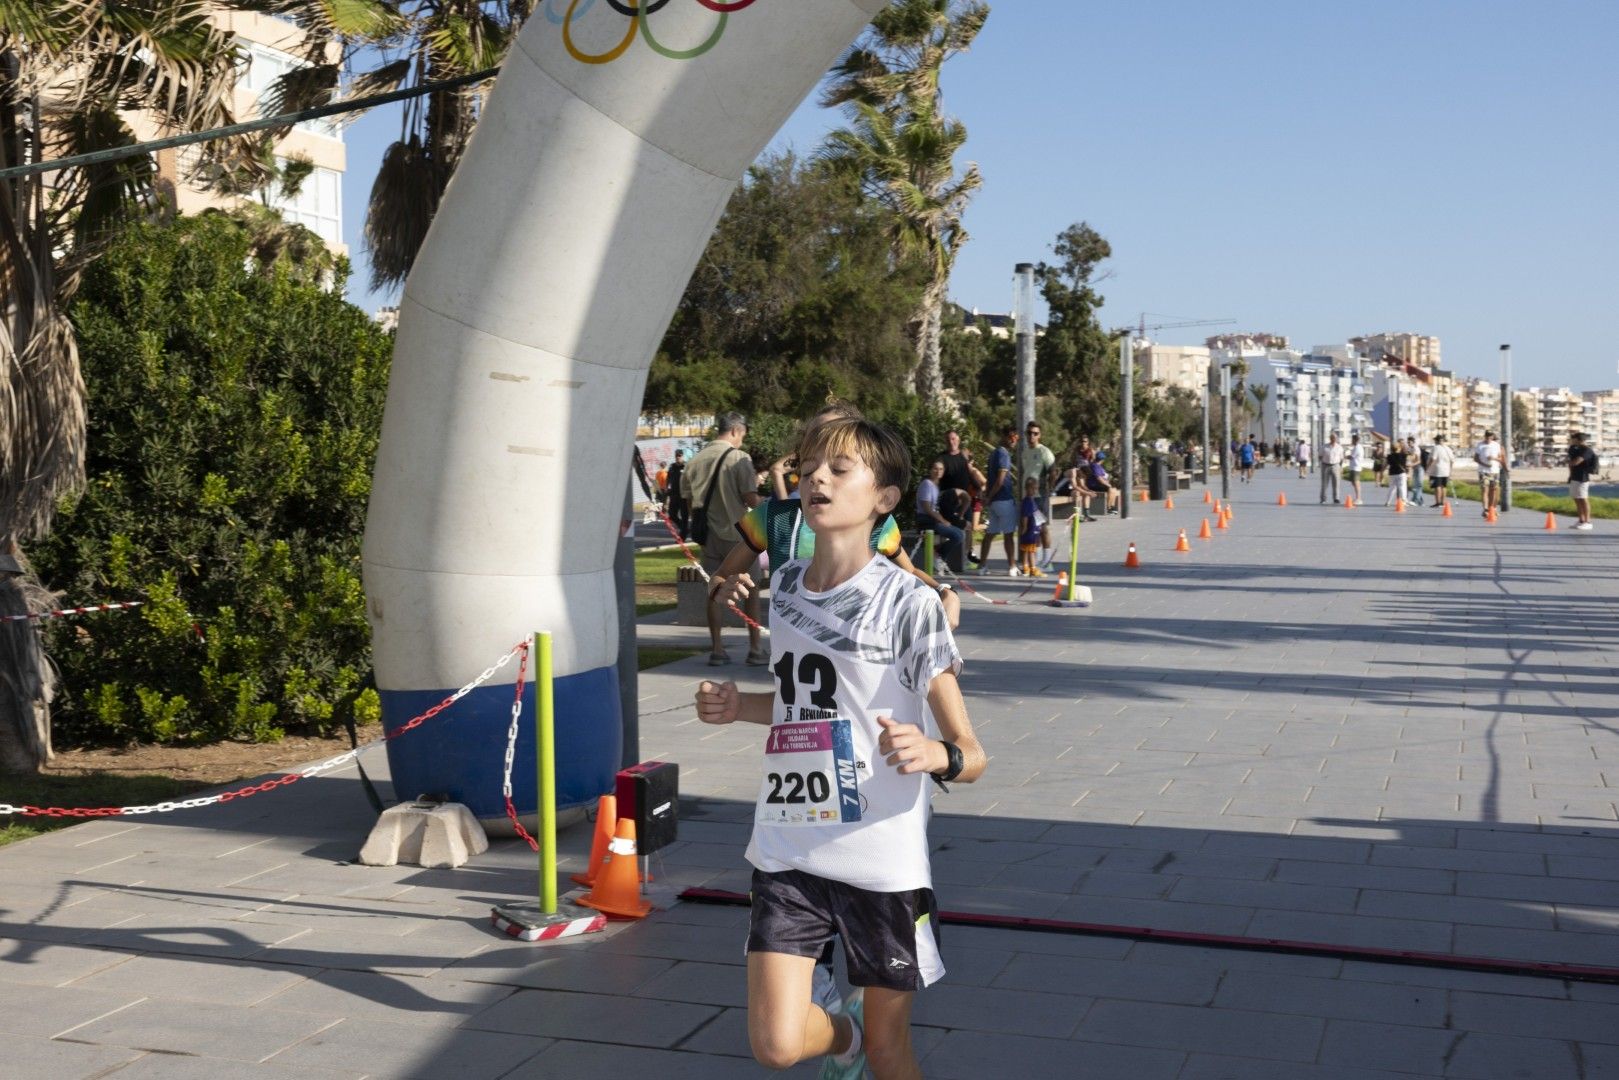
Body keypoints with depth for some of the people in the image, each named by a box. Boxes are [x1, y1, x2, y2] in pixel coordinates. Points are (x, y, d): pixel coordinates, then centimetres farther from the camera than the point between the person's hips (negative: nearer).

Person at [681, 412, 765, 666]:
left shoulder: (696, 460, 3)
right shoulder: (739, 459, -11)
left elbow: (688, 498, 9)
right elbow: (750, 498, -15)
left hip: (709, 534, 4)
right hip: (737, 533, -4)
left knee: (714, 593, 9)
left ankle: (717, 649, 9)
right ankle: (755, 649, 9)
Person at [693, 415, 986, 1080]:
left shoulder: (907, 602, -11)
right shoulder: (785, 585, 7)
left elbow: (971, 756, -12)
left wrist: (936, 754, -35)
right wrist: (738, 707, 6)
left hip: (883, 860, -4)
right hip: (787, 852, 4)